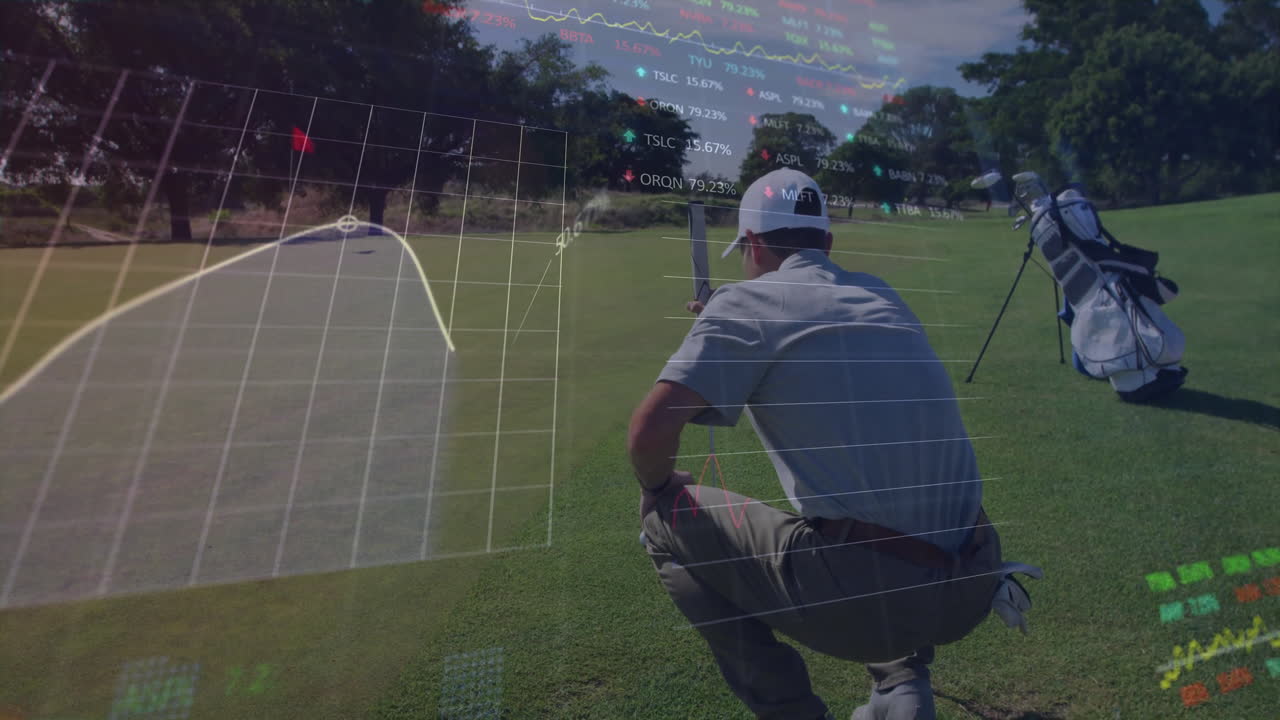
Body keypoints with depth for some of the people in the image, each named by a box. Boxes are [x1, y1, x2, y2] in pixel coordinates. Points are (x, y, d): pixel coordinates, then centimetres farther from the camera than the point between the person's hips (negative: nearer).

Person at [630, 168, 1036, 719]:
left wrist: (656, 487, 7)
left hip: (866, 598, -7)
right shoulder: (881, 294, 12)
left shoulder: (746, 301, -8)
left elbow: (649, 432, -15)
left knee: (668, 525, 8)